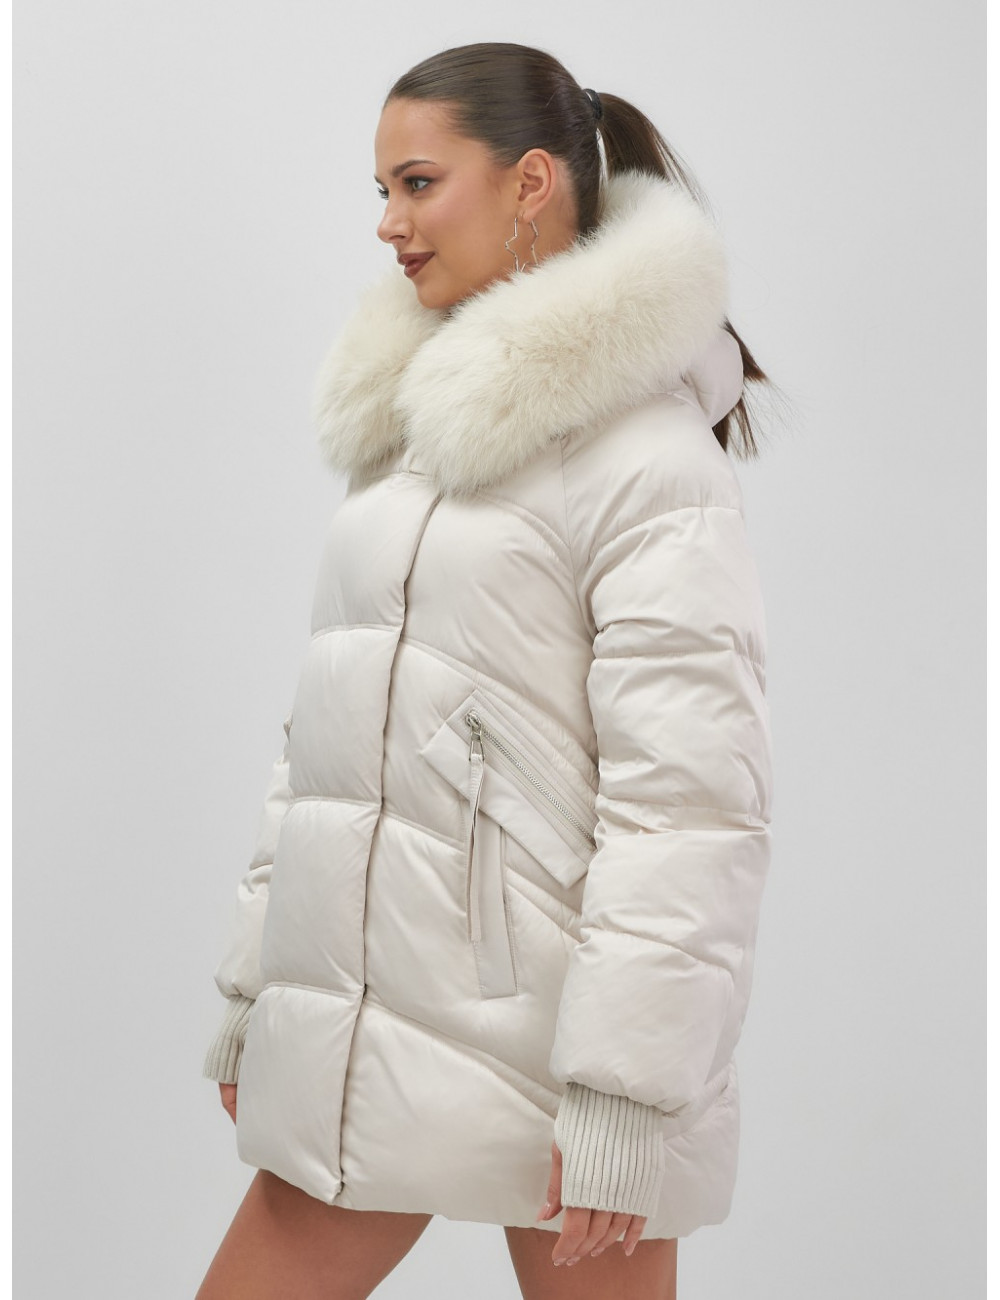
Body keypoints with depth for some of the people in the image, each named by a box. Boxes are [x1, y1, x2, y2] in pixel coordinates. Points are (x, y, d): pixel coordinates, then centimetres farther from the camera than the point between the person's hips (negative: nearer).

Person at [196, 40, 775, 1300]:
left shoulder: (649, 453, -11)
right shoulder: (412, 426, 14)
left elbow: (688, 798, -17)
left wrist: (628, 1096, -20)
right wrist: (253, 988, 16)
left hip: (550, 1042, -7)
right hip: (365, 1048, 8)